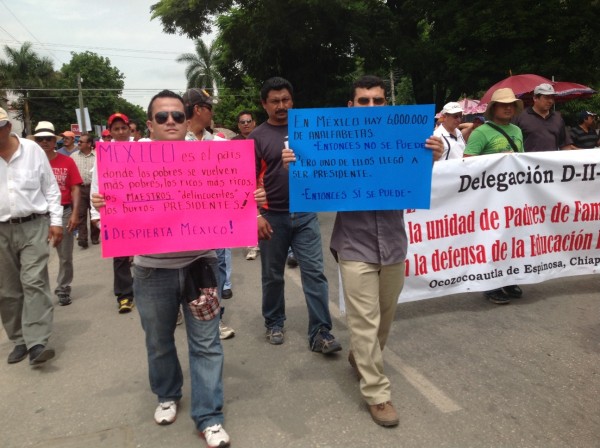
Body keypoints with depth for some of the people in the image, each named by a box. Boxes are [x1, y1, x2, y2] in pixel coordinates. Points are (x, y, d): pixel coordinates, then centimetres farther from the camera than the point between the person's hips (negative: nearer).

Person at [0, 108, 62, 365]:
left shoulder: (32, 149, -1)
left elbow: (50, 188, 4)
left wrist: (56, 221, -1)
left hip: (33, 226, -2)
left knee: (34, 283, -9)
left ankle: (37, 343, -9)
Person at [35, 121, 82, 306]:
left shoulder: (67, 161, 1)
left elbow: (75, 189, 0)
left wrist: (75, 213, -8)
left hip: (64, 212, 0)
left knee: (65, 256, 9)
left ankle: (63, 290, 22)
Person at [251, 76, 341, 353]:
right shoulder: (257, 137, 0)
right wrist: (257, 215, -12)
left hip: (305, 213, 1)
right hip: (273, 216, -1)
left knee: (314, 272, -3)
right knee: (273, 275, 11)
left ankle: (320, 333, 3)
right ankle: (274, 323, 30)